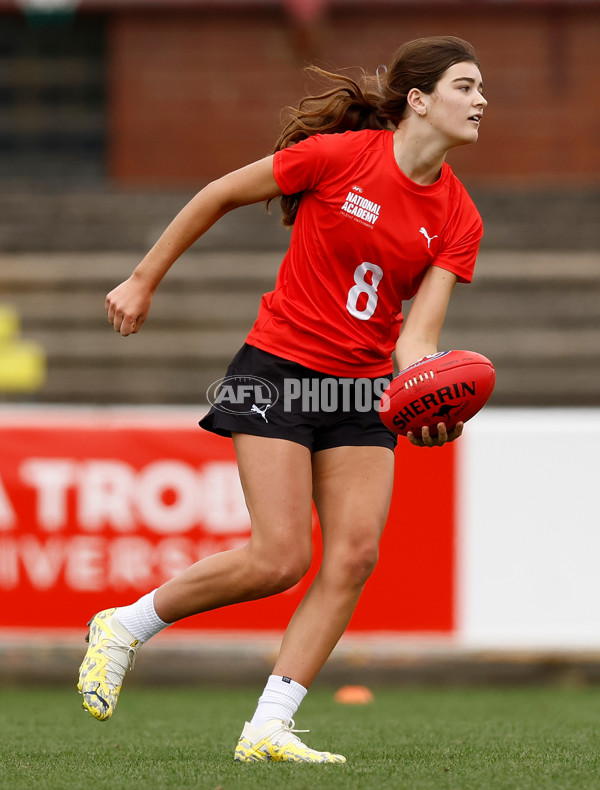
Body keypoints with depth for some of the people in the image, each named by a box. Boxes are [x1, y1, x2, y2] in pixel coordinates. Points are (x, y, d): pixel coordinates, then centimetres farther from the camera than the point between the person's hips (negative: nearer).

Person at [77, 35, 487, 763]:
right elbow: (221, 195, -1)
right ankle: (122, 628, 8)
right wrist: (144, 280, 4)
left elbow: (418, 333, -7)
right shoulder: (336, 156, -14)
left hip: (363, 388, 5)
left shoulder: (458, 219, -1)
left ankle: (268, 729, -3)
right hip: (280, 368, -5)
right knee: (280, 559, -14)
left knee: (355, 554, -9)